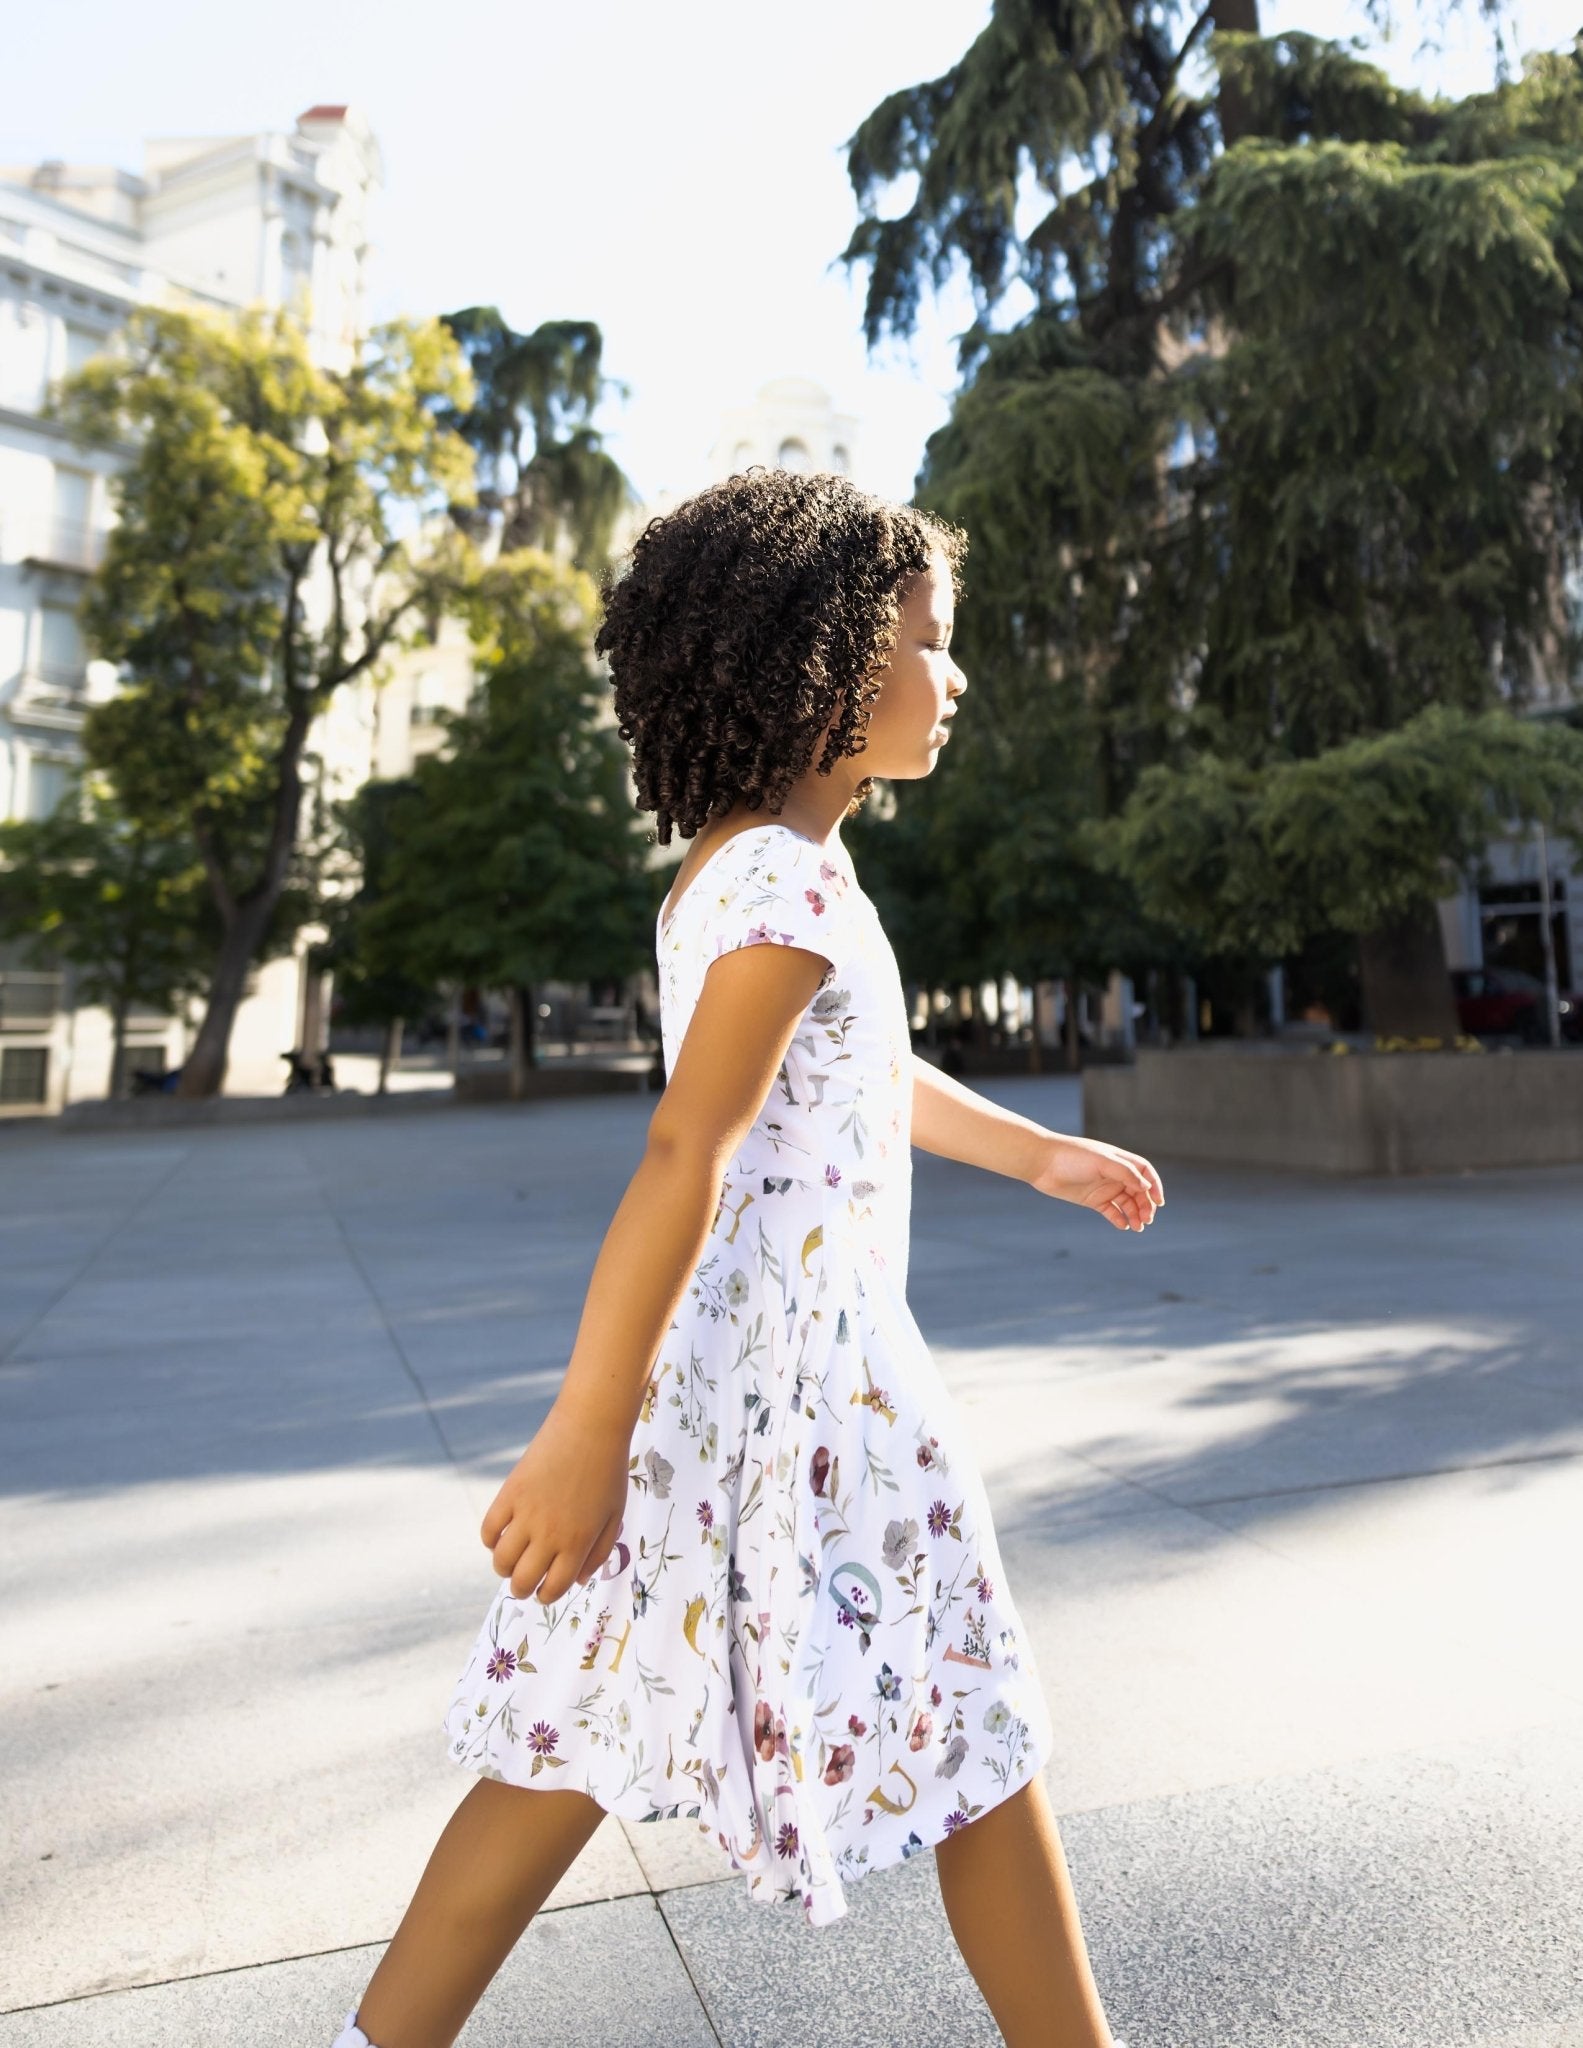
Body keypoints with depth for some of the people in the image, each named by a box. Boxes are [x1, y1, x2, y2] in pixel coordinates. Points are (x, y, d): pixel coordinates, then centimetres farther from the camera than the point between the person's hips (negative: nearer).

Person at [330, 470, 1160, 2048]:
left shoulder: (737, 868, 13)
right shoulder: (794, 885, -18)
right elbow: (684, 1155, -24)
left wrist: (1038, 1155, 30)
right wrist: (586, 1435, -23)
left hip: (707, 1370, 10)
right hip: (795, 1380, -9)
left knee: (589, 1738, 19)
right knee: (977, 1747, 11)